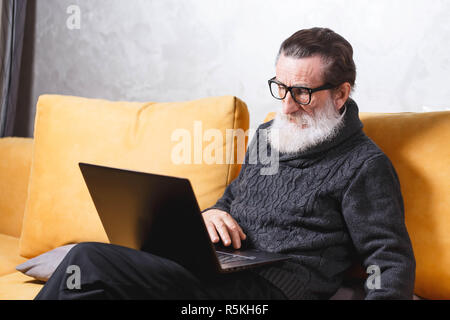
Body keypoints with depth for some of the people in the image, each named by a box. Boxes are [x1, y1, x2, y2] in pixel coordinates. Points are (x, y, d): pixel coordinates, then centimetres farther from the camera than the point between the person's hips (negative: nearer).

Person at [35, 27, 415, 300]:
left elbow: (393, 262, -5)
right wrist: (211, 215, 6)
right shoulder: (267, 136, 20)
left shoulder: (364, 166, -2)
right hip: (215, 269, 7)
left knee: (89, 261, -22)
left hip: (269, 288, -7)